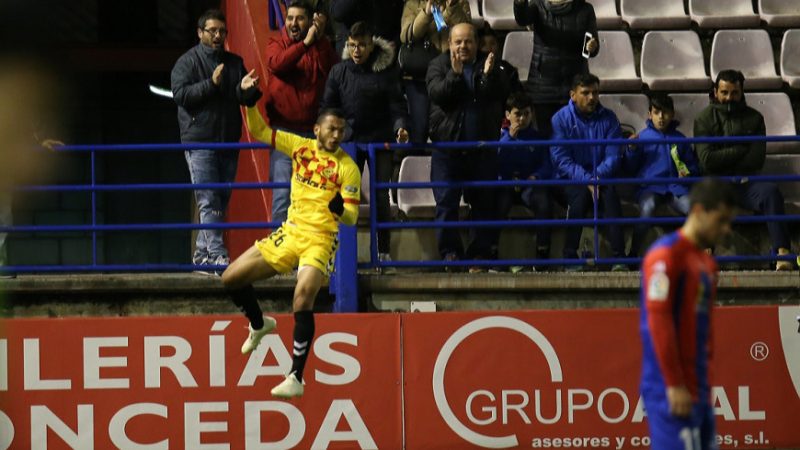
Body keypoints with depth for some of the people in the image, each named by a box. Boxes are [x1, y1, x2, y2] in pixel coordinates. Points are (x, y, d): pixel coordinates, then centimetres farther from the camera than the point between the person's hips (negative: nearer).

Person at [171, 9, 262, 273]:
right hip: (200, 142, -6)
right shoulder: (188, 62, 0)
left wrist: (250, 90, -10)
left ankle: (202, 252, 18)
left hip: (228, 142, 6)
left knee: (222, 201, 9)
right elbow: (180, 94, -13)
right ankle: (217, 254, -19)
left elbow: (248, 99, 13)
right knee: (208, 201, -12)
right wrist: (211, 84, -22)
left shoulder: (235, 63, 15)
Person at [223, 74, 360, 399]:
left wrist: (341, 210, -31)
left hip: (320, 241, -6)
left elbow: (352, 217, -8)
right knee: (231, 278, 6)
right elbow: (259, 132, 10)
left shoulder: (347, 167, -8)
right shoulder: (301, 147, 4)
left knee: (302, 301, -25)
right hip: (289, 233, 6)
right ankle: (259, 326, 34)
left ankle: (296, 378, -20)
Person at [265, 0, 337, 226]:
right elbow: (277, 64, -14)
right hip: (284, 129, -2)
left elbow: (330, 70, -8)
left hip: (312, 130, 2)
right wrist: (305, 42, -20)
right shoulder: (276, 44, 8)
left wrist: (320, 39, -14)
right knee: (283, 193, -8)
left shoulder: (321, 46, 11)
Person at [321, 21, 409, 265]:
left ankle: (384, 250, 8)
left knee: (381, 196, 1)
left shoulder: (387, 70, -6)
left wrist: (400, 126, -23)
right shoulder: (339, 71, -1)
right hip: (349, 140, 1)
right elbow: (328, 106, 4)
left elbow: (396, 103, -6)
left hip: (380, 139, -1)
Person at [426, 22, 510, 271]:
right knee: (446, 202, -2)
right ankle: (450, 252, 4)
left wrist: (489, 76, -23)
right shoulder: (439, 65, 3)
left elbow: (502, 94, -7)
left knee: (483, 203, 3)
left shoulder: (489, 64, 6)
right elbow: (437, 93, -14)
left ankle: (480, 253, 8)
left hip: (482, 146, 1)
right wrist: (455, 74, -27)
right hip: (448, 145, -1)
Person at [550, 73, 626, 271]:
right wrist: (586, 180, -20)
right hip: (571, 179, -2)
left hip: (602, 178, 2)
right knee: (580, 195, -34)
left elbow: (613, 156, 1)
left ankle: (619, 257, -37)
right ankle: (570, 259, -31)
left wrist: (599, 176, -19)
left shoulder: (608, 118, 8)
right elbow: (561, 160, -7)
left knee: (610, 195, -31)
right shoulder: (561, 119, 1)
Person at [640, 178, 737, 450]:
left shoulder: (707, 263, 18)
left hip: (697, 392, 9)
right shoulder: (667, 254, -10)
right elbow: (658, 321, -16)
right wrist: (674, 385, -19)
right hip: (673, 394, -9)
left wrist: (703, 385, 16)